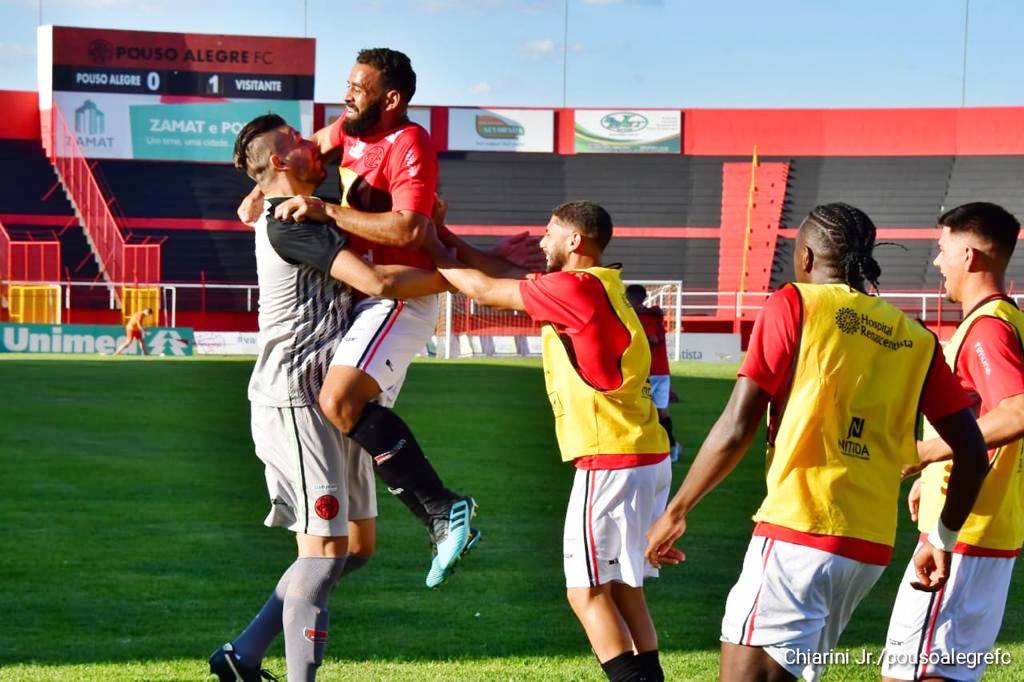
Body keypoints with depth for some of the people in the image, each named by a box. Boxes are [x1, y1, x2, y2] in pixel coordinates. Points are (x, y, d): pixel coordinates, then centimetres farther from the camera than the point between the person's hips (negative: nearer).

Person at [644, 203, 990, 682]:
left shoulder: (794, 306, 0)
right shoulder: (914, 338, 13)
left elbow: (735, 430, -7)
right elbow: (971, 453, 11)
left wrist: (676, 512, 4)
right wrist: (941, 540, 24)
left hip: (797, 533, -6)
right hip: (872, 550, 6)